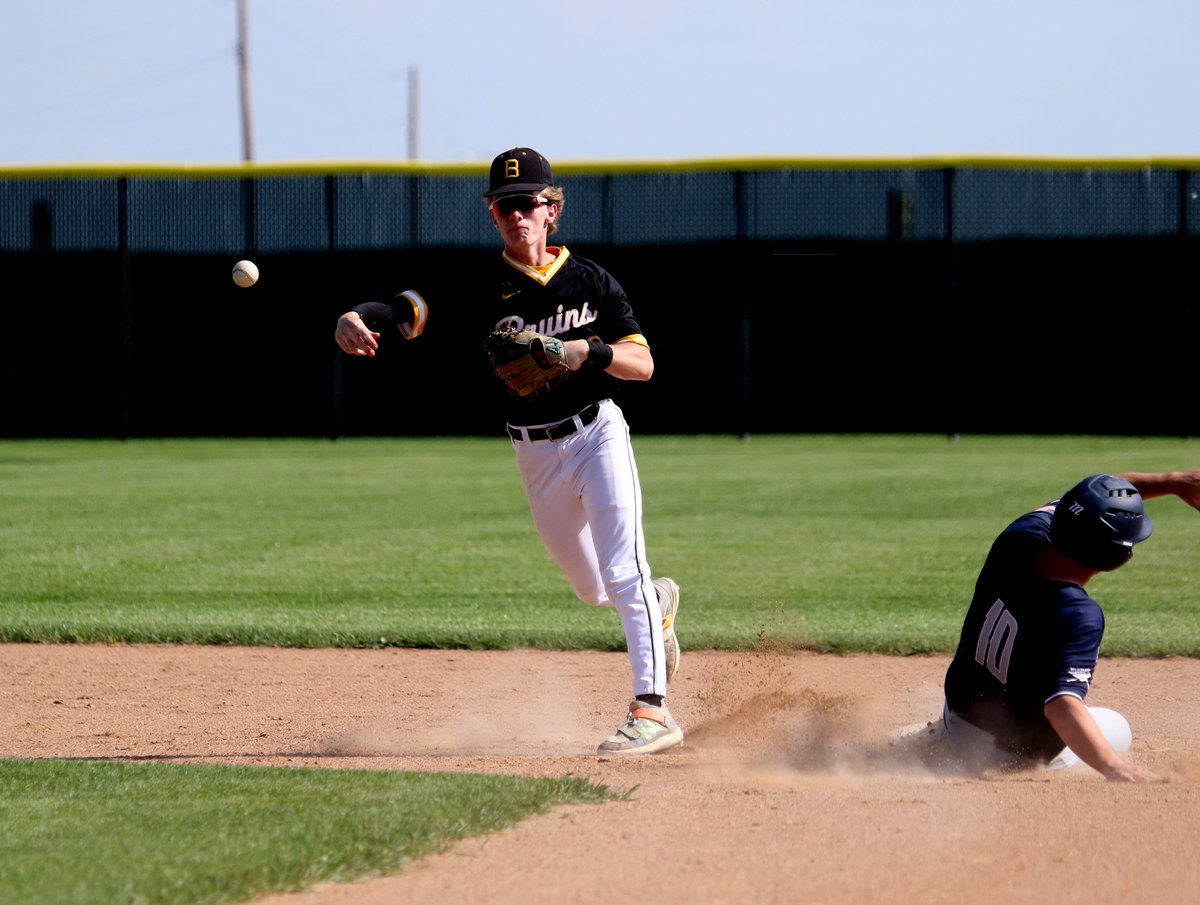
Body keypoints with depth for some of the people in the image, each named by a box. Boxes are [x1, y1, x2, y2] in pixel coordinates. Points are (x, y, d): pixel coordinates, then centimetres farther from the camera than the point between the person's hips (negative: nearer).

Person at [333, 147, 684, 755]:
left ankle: (651, 709, -18)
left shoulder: (591, 282, -4)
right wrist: (354, 320, -38)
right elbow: (411, 309, -17)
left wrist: (586, 351, -25)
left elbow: (643, 364, -7)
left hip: (598, 435, -3)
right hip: (535, 454, 3)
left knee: (623, 573, -16)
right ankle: (658, 604, 51)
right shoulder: (480, 292, -4)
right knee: (592, 590, 17)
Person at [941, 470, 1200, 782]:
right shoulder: (1078, 615, -37)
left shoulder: (1015, 540, -17)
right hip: (1017, 753, -6)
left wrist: (1174, 482, -6)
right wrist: (1114, 767, -62)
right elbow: (1061, 704, -49)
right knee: (1117, 730, 24)